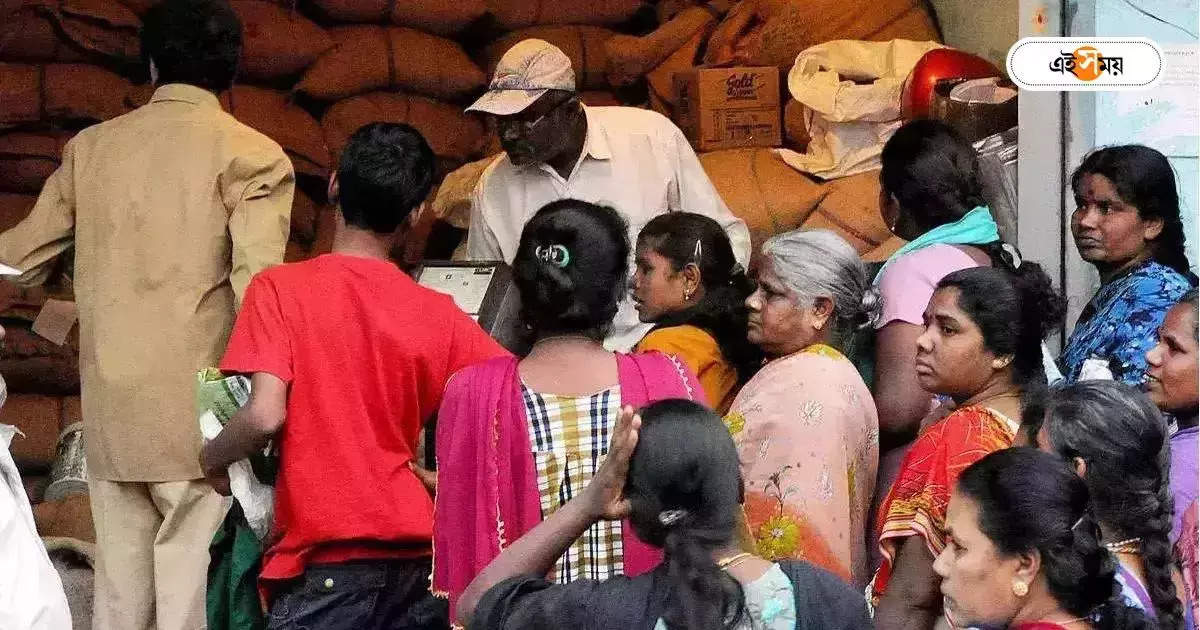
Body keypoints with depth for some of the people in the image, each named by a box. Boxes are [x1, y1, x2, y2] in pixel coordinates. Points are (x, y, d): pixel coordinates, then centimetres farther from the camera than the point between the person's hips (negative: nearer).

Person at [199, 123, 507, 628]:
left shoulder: (280, 289, -5)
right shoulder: (439, 315, 4)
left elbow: (265, 416, -15)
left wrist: (214, 458, 6)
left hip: (327, 566, -4)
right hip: (417, 560, 4)